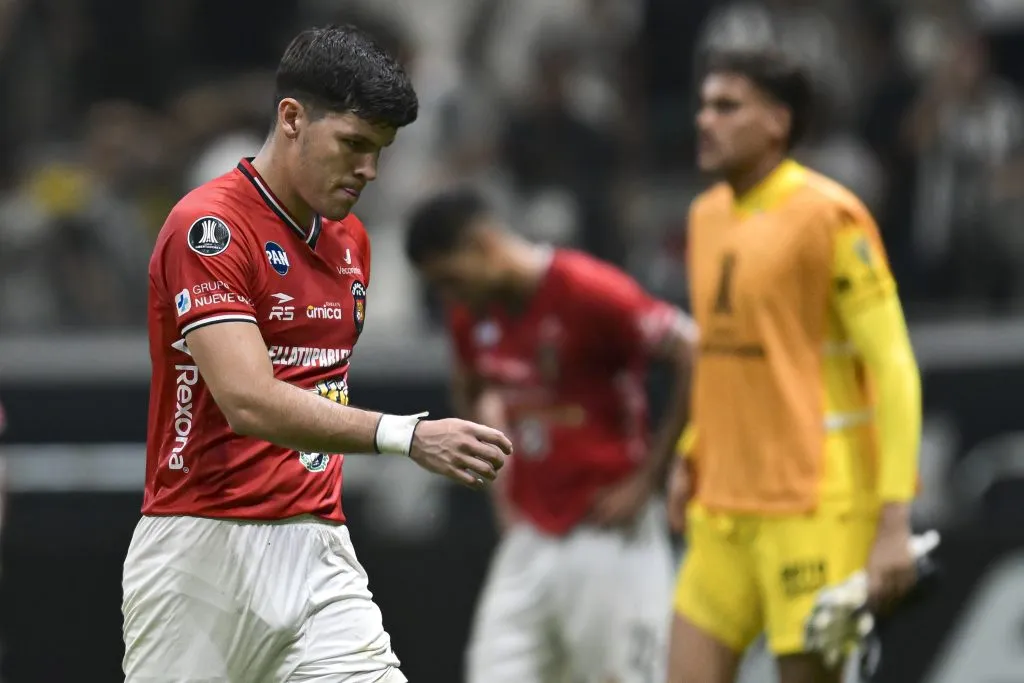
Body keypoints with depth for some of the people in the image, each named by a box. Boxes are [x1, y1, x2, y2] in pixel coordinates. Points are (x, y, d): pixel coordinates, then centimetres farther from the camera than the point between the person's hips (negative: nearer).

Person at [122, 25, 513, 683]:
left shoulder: (351, 240, 13)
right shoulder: (209, 226, -13)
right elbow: (248, 401, -24)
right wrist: (409, 436, -33)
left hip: (319, 551, 6)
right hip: (204, 552, -6)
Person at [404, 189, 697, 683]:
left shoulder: (589, 293, -17)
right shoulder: (471, 314, 5)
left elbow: (697, 359, -19)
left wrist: (646, 480, -14)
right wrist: (501, 490, 15)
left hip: (608, 534, -7)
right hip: (529, 538, 7)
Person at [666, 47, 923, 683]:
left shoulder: (830, 217, -10)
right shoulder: (708, 216, 13)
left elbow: (895, 369, -13)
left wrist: (895, 522, -19)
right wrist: (691, 458, 15)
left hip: (817, 507, -8)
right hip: (725, 509, 8)